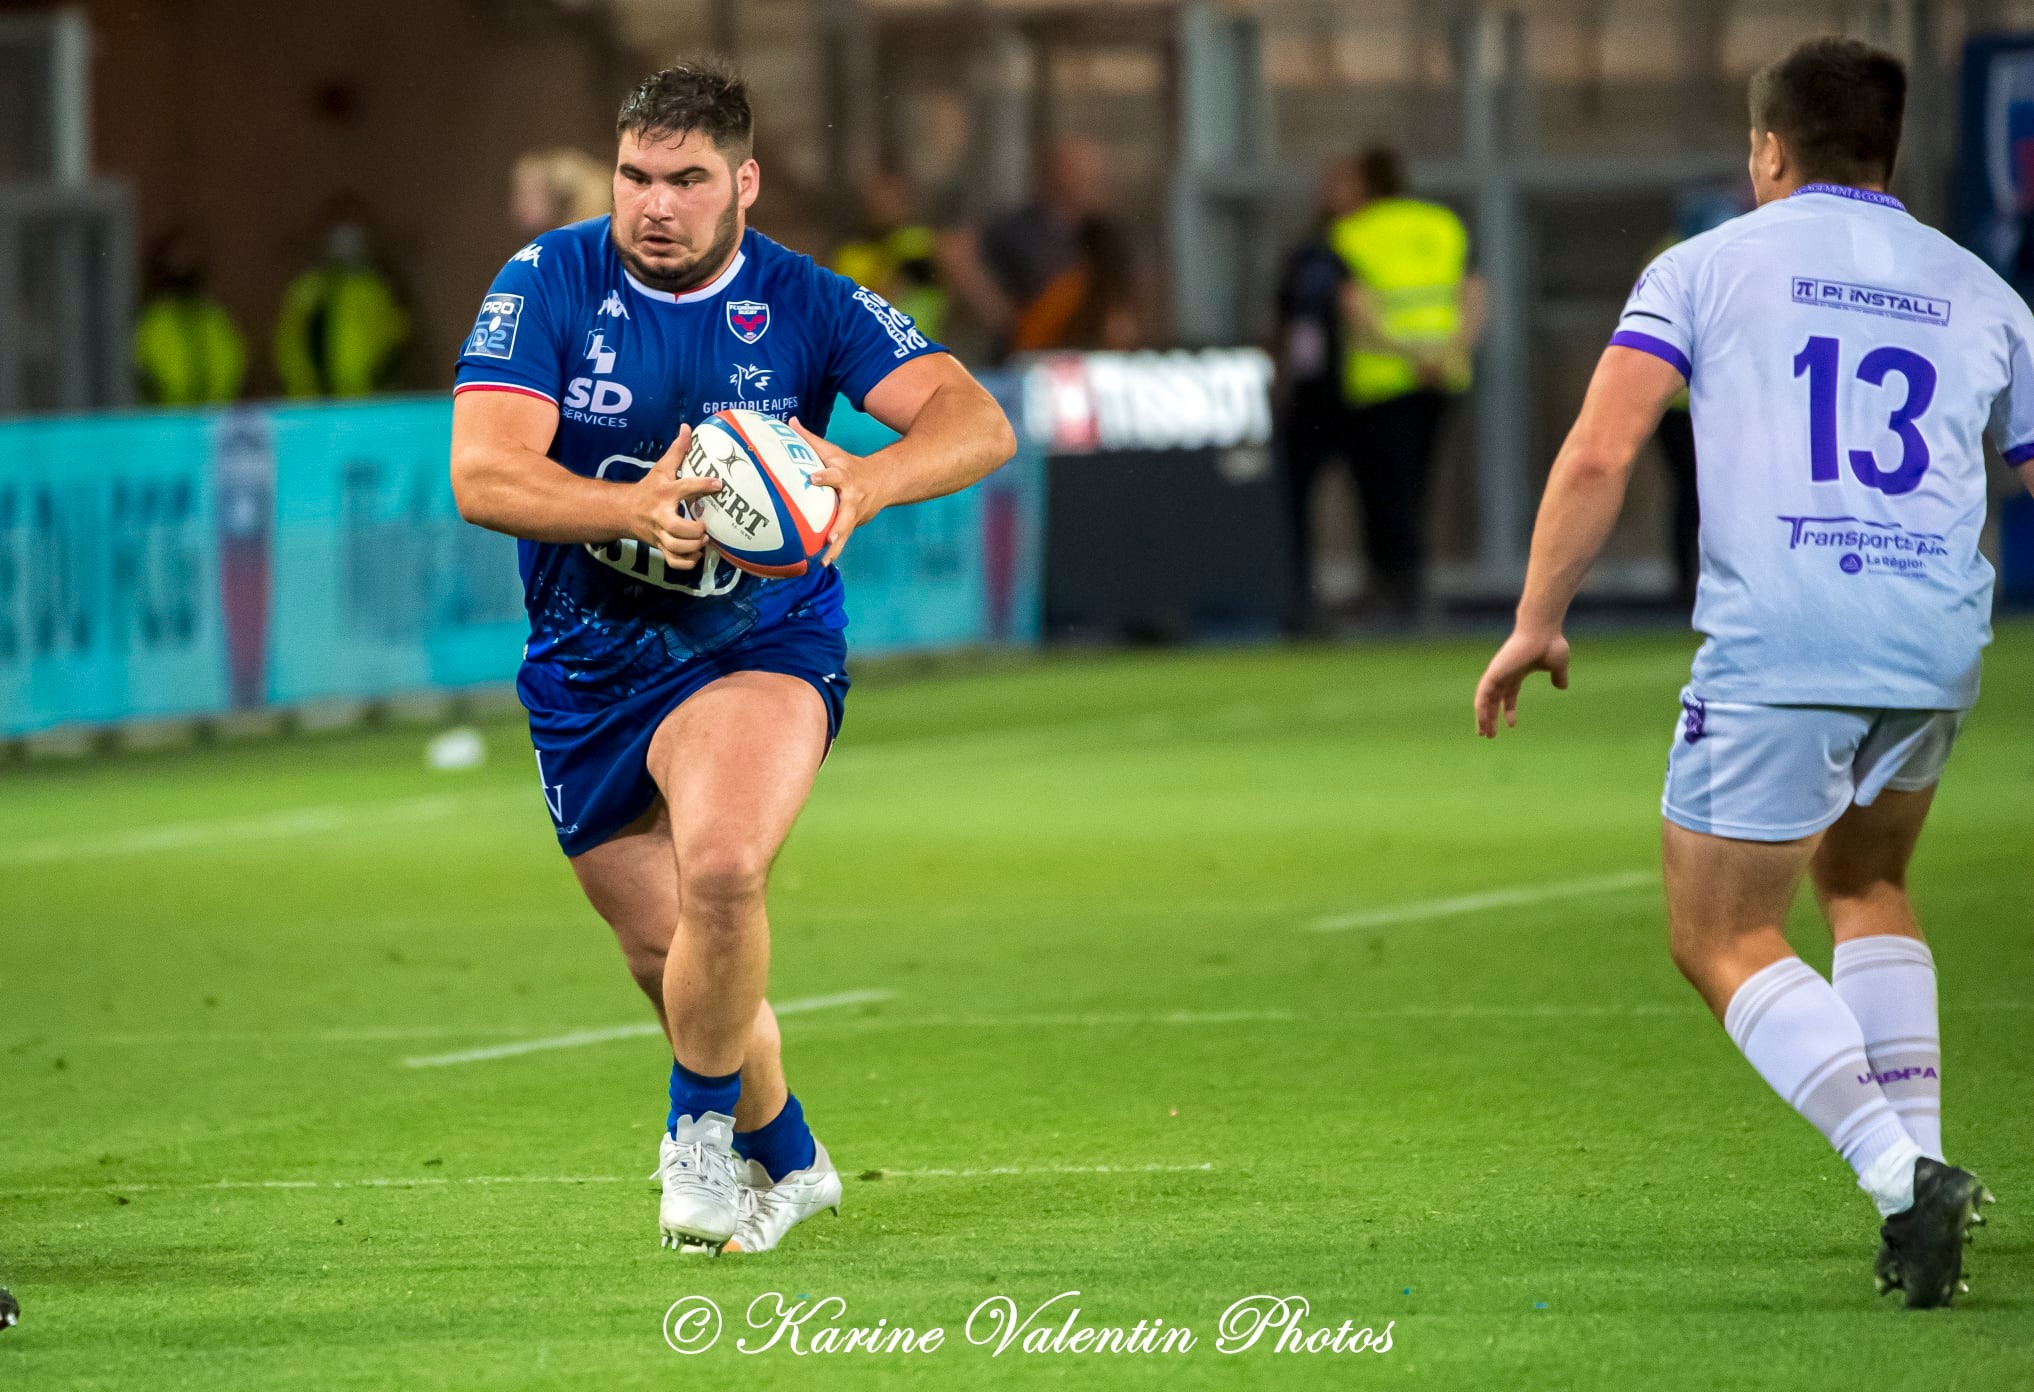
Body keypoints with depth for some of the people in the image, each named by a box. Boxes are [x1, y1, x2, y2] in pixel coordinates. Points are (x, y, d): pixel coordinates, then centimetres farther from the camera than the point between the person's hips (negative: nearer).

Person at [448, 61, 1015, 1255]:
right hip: (588, 670, 3)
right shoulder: (548, 284, -9)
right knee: (670, 960, 10)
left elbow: (978, 422, -19)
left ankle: (707, 1125, -7)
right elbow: (482, 475, -20)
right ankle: (785, 1158, 38)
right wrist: (635, 506, -38)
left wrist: (866, 482, -40)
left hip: (760, 649, -2)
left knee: (721, 866, -30)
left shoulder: (805, 304, -9)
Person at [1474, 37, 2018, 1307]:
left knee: (1723, 938, 5)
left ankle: (1898, 1169, -14)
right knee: (1866, 882, 28)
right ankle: (1923, 1166, 15)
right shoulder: (1978, 295, 17)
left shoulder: (1707, 268, 7)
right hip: (1936, 646, 4)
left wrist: (1538, 621, 3)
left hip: (1775, 651, -4)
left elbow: (1600, 453, -3)